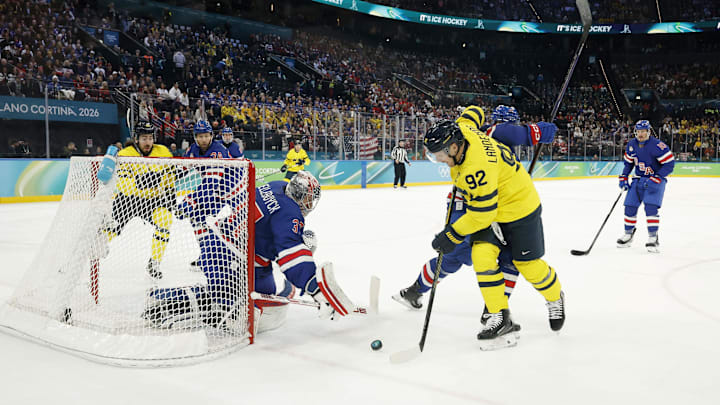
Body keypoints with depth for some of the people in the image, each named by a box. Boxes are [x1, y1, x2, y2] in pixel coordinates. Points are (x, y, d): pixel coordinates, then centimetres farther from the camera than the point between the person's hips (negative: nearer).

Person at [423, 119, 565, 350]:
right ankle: (500, 317, -4)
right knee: (481, 255, -11)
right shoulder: (458, 134, -11)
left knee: (527, 264, 6)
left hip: (518, 206, -8)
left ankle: (555, 298, 38)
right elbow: (470, 115, 14)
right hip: (484, 204, 8)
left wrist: (453, 235, -22)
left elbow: (483, 213, -32)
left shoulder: (477, 166, -37)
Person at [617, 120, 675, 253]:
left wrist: (655, 179, -25)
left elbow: (669, 164, -19)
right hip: (639, 179, 6)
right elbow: (628, 162, 15)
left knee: (651, 207, -21)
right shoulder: (631, 145, 0)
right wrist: (623, 178, 4)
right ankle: (628, 235, 21)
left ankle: (653, 238, -13)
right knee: (630, 206, 2)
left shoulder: (657, 145, -20)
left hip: (656, 180, -6)